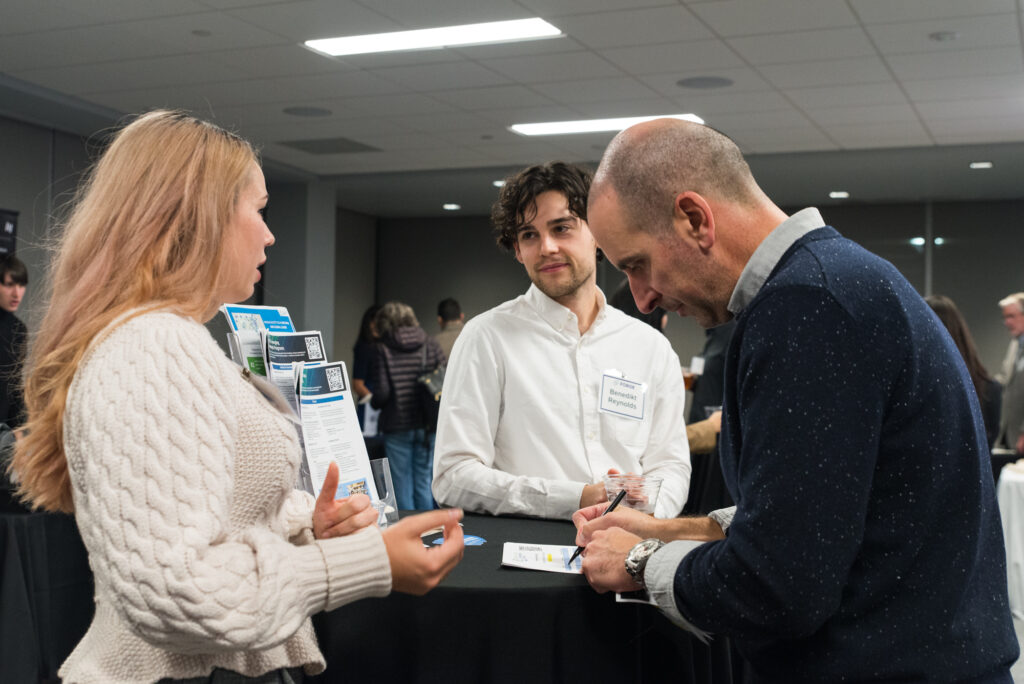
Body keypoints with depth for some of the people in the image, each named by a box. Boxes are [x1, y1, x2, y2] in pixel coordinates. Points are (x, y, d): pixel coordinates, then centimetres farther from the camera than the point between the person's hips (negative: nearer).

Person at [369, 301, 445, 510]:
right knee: (425, 485, 9)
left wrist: (373, 403, 10)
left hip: (397, 426, -3)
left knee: (402, 487, 5)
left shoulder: (383, 350, -6)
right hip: (427, 426, 3)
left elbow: (382, 392, -11)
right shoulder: (430, 344, 2)